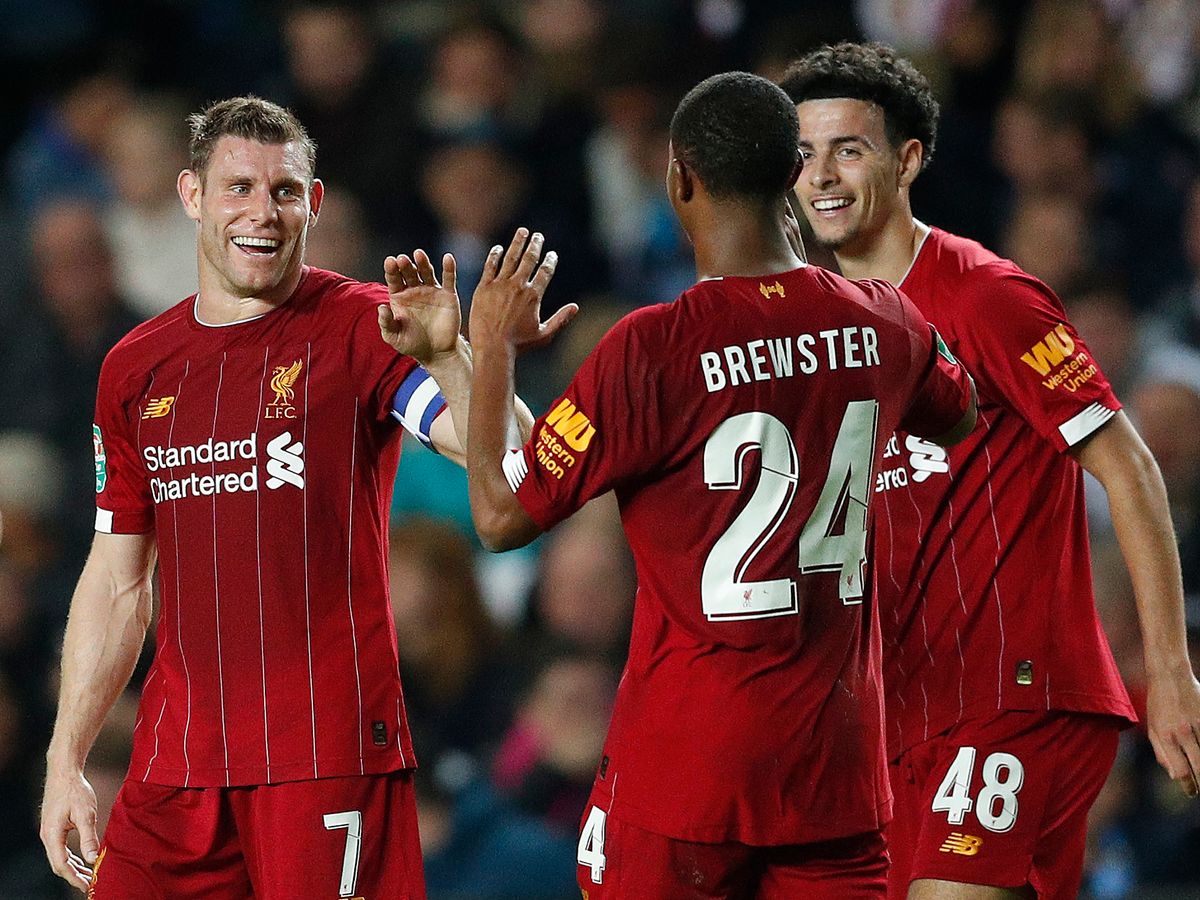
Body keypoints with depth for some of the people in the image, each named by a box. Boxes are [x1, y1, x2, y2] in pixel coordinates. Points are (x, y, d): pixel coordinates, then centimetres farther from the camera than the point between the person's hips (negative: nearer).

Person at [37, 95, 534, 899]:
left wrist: (447, 356, -33)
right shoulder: (137, 367, 13)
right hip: (176, 767, 5)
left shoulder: (364, 329, -2)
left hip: (331, 759, -5)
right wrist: (67, 760, 14)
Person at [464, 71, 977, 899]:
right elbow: (960, 414, 27)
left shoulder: (653, 348, -15)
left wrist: (493, 350, 6)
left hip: (686, 762, -4)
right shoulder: (881, 323, 2)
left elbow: (501, 517, -8)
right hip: (840, 757, 4)